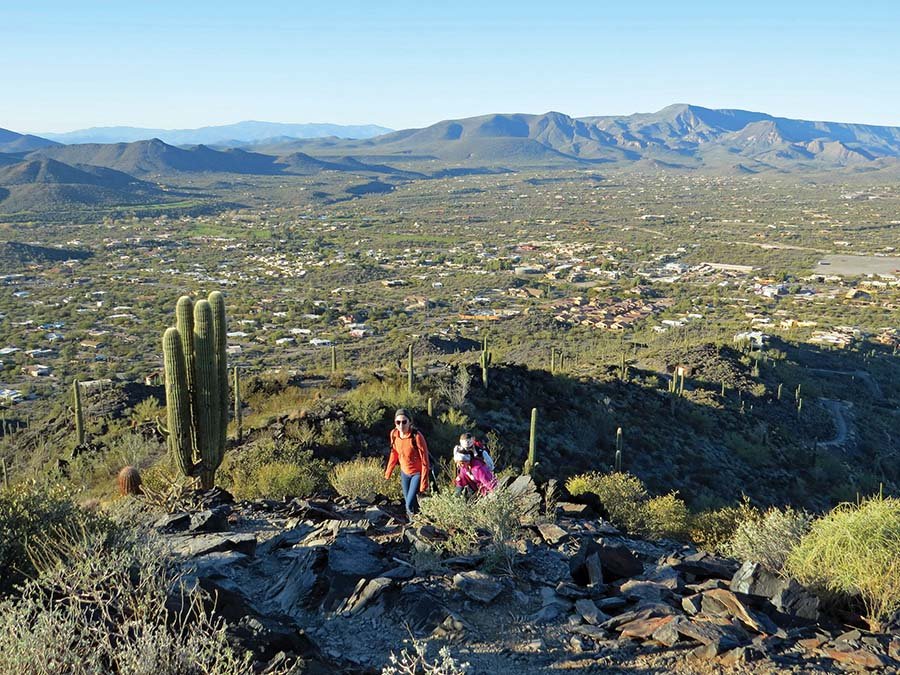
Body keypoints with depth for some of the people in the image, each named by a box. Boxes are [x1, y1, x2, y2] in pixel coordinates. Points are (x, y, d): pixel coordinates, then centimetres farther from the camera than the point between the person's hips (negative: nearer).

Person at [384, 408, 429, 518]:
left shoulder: (416, 436, -28)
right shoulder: (394, 434, -10)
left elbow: (424, 461, -22)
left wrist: (423, 484, -21)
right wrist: (388, 472, 15)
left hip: (417, 473, -5)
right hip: (404, 472, 5)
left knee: (410, 505, -10)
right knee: (407, 501, 13)